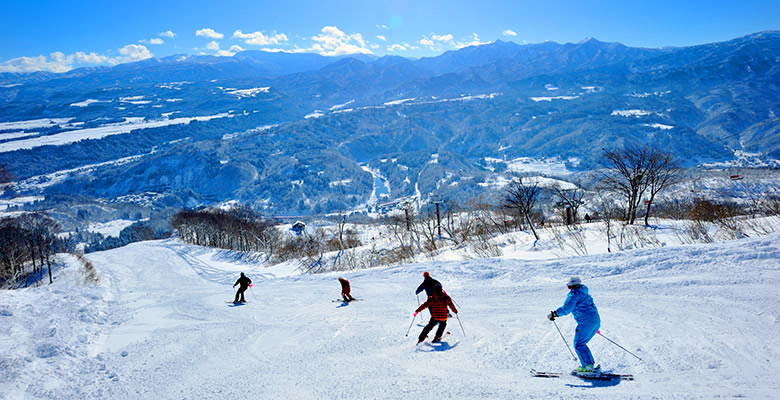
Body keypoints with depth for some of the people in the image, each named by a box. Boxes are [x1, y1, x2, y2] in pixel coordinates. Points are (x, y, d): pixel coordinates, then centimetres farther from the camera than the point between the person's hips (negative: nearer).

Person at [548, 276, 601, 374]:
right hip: (596, 321, 9)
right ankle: (590, 364, 11)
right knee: (581, 344, 16)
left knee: (578, 344, -6)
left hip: (586, 321, -9)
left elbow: (566, 309, -13)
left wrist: (554, 314, -3)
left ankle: (588, 366, -13)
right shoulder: (585, 294, 25)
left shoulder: (574, 294, -4)